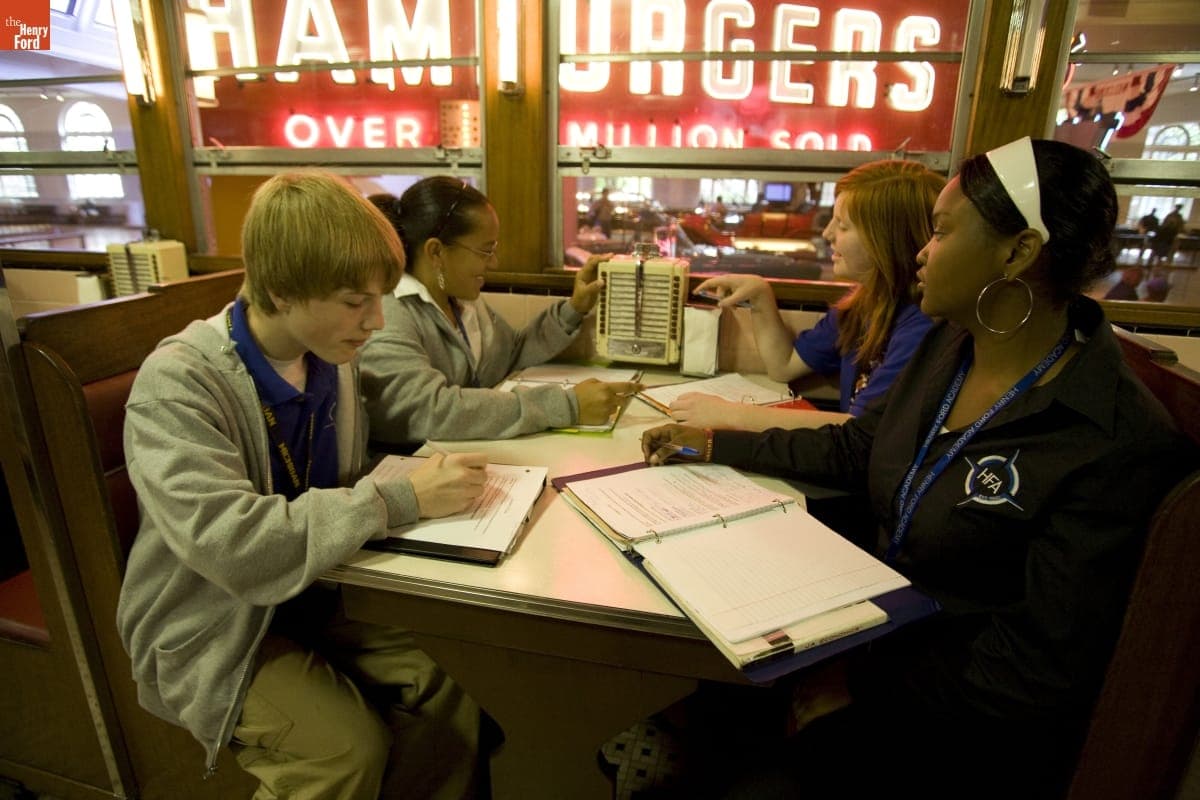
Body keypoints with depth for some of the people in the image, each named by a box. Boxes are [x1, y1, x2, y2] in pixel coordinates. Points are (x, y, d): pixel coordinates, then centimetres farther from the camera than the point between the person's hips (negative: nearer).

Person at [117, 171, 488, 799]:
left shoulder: (330, 360, -2)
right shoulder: (176, 383, -22)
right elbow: (230, 545, -32)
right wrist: (401, 499, -30)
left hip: (314, 595, 5)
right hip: (213, 630, -5)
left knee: (448, 688, -12)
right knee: (351, 749, -23)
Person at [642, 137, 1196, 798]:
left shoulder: (1118, 450, -24)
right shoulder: (949, 345, 0)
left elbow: (1037, 674, -21)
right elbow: (853, 449, 10)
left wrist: (862, 685, -19)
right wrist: (713, 443, 8)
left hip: (968, 726, -6)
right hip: (883, 633, 6)